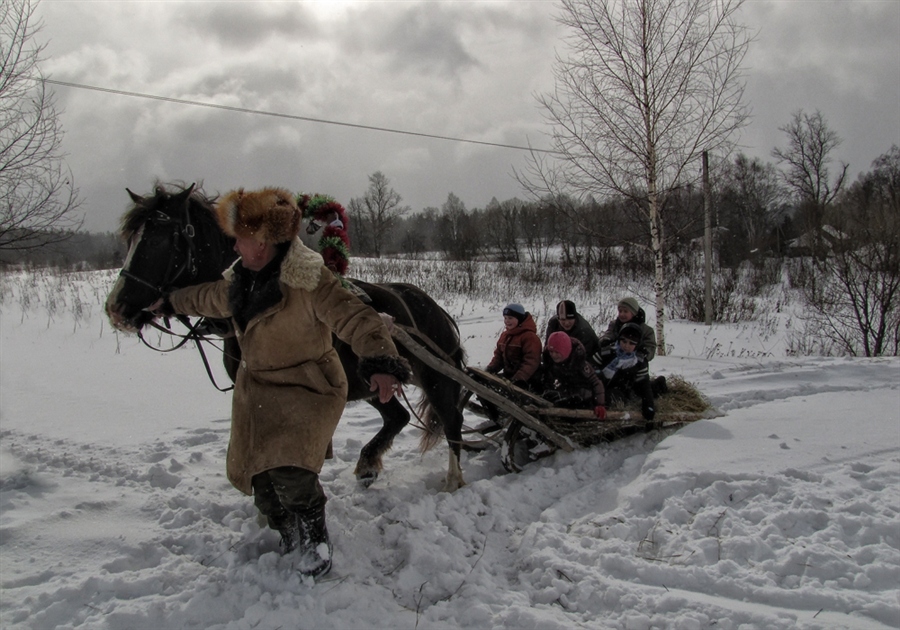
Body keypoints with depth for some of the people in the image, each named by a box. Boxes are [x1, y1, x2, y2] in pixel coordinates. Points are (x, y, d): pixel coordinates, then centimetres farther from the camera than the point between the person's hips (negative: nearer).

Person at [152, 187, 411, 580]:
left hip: (306, 388, -8)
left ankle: (315, 539, 6)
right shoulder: (240, 280, 4)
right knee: (257, 474, 9)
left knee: (289, 469, -22)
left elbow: (357, 320, -32)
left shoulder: (309, 281, -23)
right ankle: (290, 538, 33)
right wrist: (170, 303, 44)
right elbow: (209, 299, 27)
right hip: (257, 388, 8)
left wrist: (381, 363, -50)